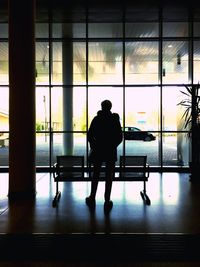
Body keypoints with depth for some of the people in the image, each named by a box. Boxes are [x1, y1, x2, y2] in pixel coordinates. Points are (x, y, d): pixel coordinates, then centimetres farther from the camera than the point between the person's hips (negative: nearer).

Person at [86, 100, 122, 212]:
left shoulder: (96, 119, -1)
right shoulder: (115, 119, -1)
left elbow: (90, 135, -2)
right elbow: (120, 136, -1)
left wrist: (93, 146, 14)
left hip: (98, 150, 1)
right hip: (111, 151, 0)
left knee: (96, 174, 13)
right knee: (109, 176, 5)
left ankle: (92, 199, 20)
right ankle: (107, 201, 7)